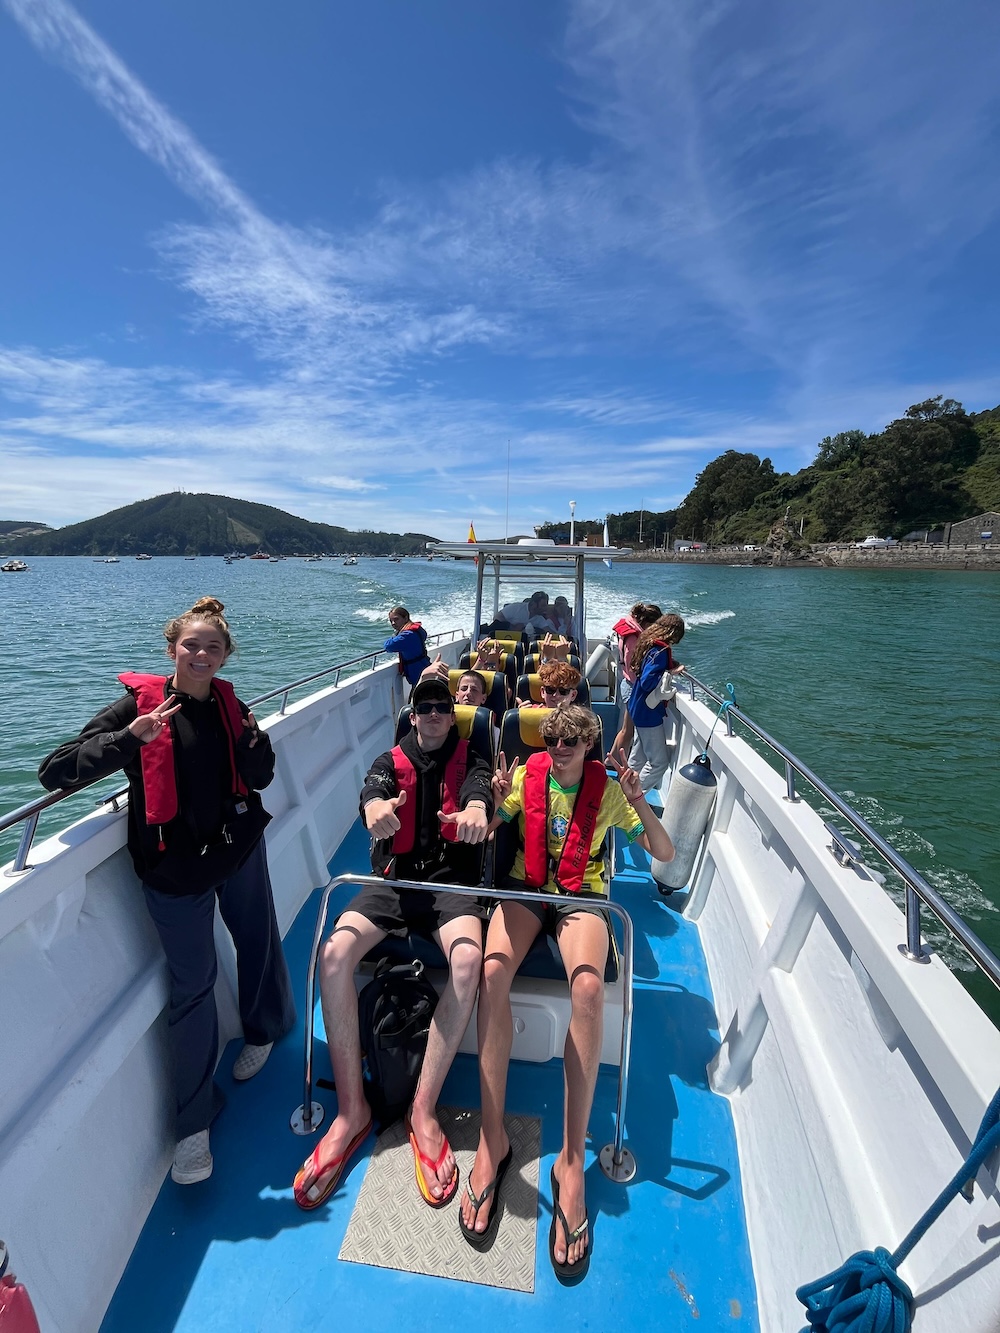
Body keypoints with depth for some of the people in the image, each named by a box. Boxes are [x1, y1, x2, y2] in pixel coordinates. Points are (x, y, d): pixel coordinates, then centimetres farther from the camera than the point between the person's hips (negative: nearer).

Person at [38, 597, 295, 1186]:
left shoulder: (229, 705, -1)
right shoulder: (139, 704, -12)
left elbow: (260, 778, 1)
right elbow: (56, 772, -17)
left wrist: (254, 740, -19)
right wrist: (129, 738, -31)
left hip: (239, 847, 4)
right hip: (173, 863, -4)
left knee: (259, 942, 18)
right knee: (193, 982, 3)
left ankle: (264, 1031, 49)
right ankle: (196, 1123, 23)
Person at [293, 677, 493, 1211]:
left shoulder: (469, 761, 11)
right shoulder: (391, 761, 14)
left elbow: (479, 786, -13)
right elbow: (373, 788, -10)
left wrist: (475, 808, -40)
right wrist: (377, 807, -37)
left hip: (451, 882, -1)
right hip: (394, 881, 2)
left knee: (468, 958, -32)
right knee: (334, 952, -25)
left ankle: (424, 1109, -15)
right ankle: (352, 1110, -9)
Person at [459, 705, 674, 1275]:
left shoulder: (608, 789, 2)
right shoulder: (527, 774, 4)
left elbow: (665, 853, -1)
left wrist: (640, 804, -18)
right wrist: (496, 800, -21)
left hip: (582, 896, -1)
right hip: (526, 887, 1)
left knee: (588, 986, -32)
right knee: (493, 970, -30)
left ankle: (572, 1159, -20)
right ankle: (493, 1139, -18)